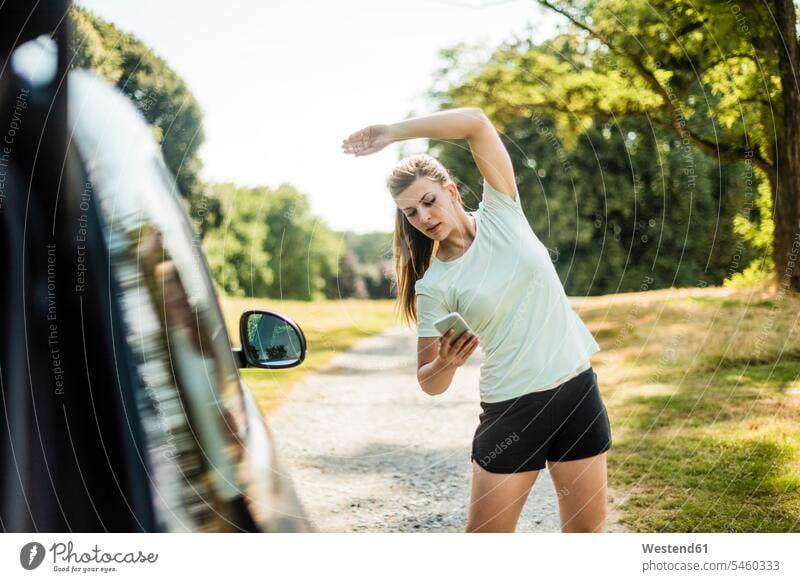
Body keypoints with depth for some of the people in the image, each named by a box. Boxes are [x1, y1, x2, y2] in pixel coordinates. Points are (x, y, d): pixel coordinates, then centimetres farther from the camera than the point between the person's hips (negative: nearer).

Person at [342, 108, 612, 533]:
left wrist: (392, 131, -15)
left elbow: (476, 121, -13)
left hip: (577, 390, 2)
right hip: (511, 410, -1)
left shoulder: (500, 213, -2)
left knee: (587, 530, 10)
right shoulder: (433, 285, -6)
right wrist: (446, 362, -26)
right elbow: (430, 383, -4)